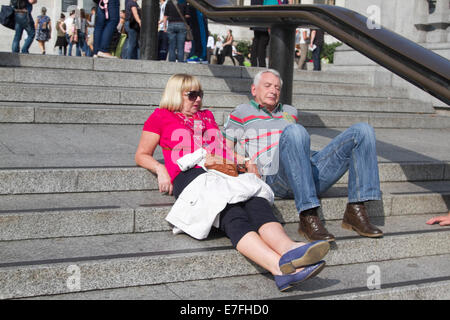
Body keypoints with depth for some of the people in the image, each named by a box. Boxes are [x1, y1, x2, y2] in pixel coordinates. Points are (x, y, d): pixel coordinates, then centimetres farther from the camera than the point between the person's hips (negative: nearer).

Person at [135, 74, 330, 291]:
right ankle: (280, 266, -58)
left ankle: (287, 249, -59)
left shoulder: (207, 116, 35)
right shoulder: (161, 116, 21)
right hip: (189, 177, -5)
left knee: (256, 202, -31)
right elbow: (141, 155, 20)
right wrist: (160, 169, -1)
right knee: (233, 216, -35)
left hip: (222, 174, 5)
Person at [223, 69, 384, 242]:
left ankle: (356, 211, -20)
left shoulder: (290, 111, 35)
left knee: (363, 130, -9)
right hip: (276, 175, -6)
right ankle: (308, 217, -39)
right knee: (294, 131, -38)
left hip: (313, 171, 6)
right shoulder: (242, 112, 20)